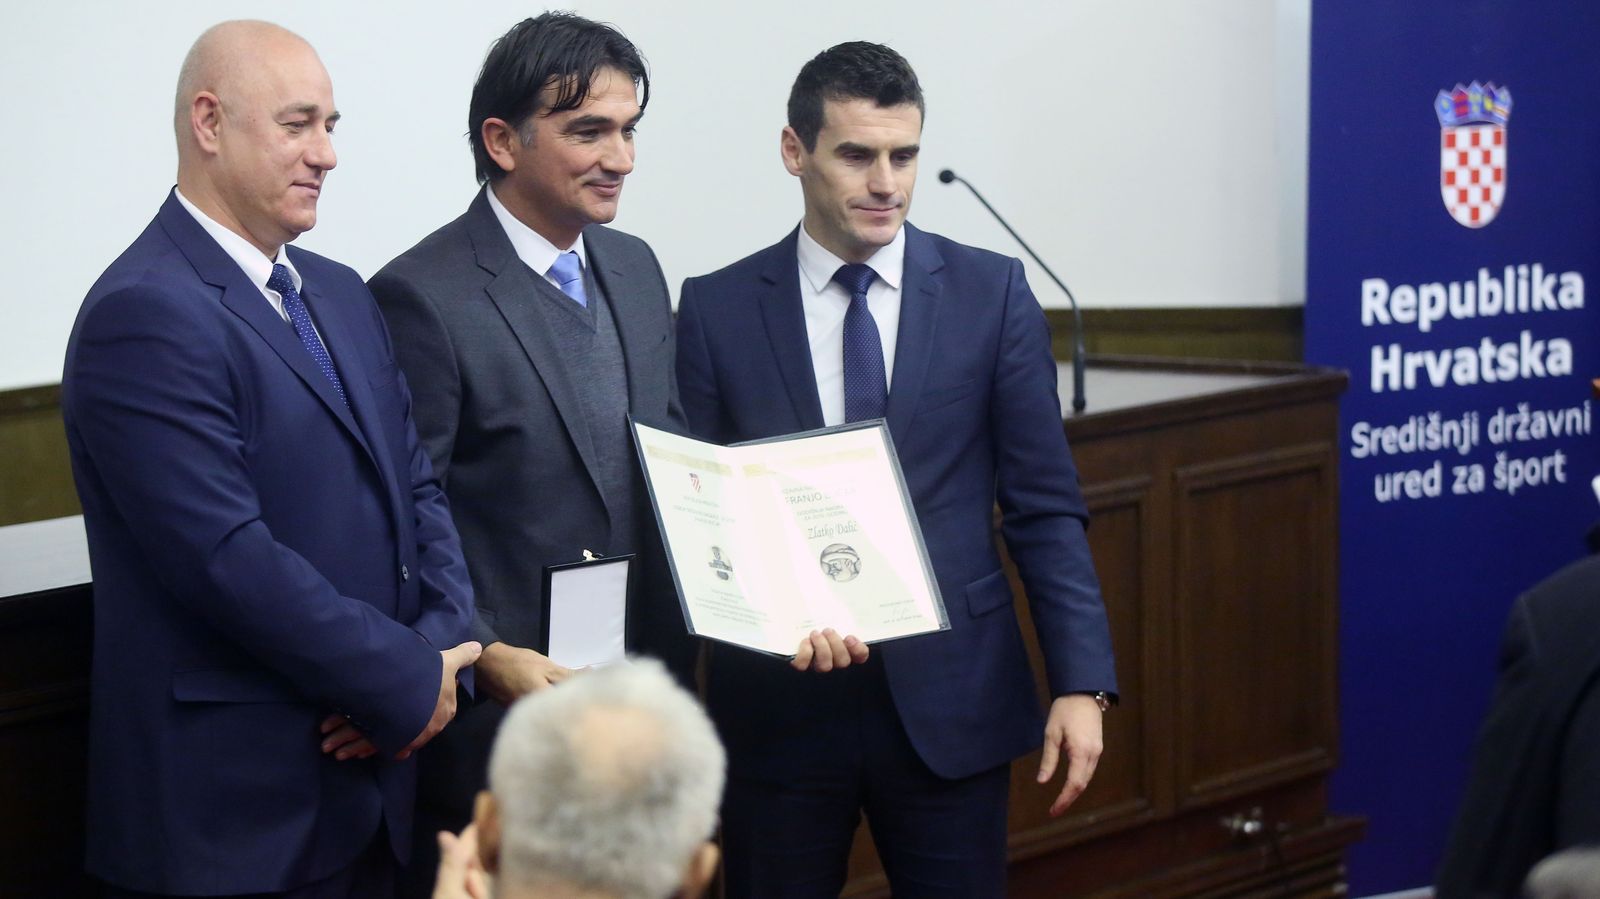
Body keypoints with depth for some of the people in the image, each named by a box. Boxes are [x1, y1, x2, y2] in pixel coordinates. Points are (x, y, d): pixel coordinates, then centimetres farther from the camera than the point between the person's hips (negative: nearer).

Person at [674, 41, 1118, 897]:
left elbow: (1044, 506, 1)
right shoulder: (716, 309, 1)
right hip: (777, 699, 0)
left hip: (949, 696, 0)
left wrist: (1081, 682, -7)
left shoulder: (991, 293, 1)